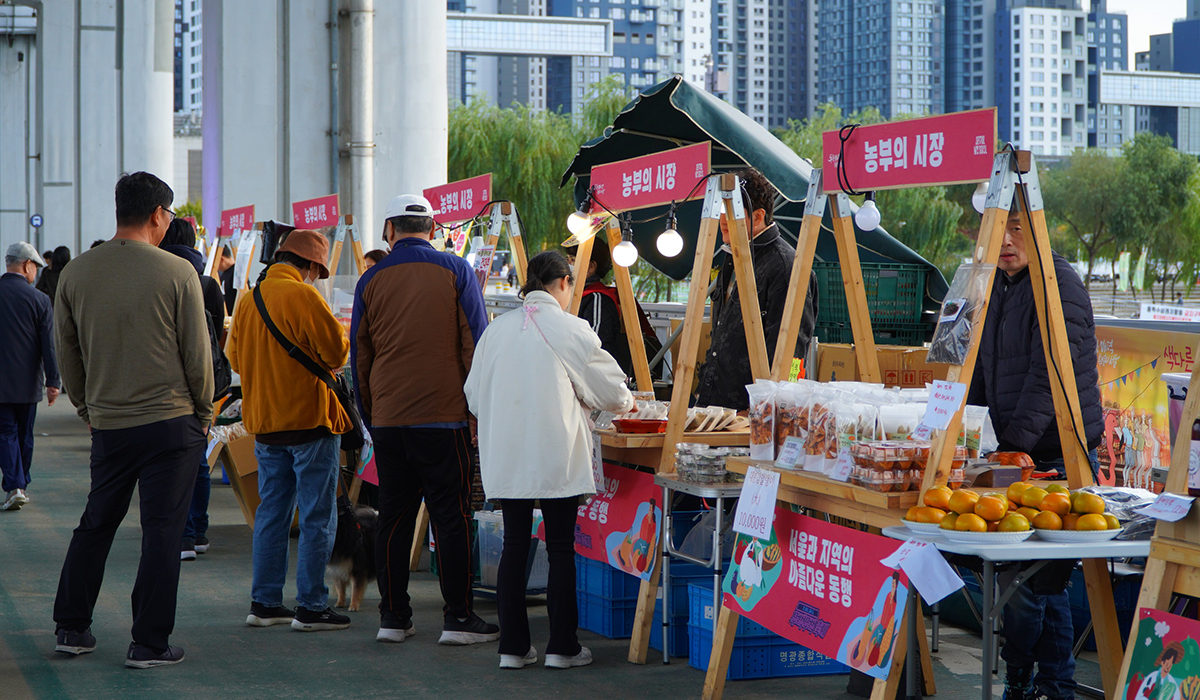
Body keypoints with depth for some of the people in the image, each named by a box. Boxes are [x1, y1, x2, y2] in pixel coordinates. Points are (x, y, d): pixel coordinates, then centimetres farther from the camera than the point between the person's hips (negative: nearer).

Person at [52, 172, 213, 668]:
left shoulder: (76, 273, 2)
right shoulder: (177, 273, -9)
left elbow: (66, 352, 10)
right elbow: (197, 353, -5)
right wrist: (203, 413, 9)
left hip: (107, 425, 4)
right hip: (171, 422, -4)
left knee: (95, 524, 18)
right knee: (162, 532, 1)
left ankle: (71, 627, 23)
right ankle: (149, 643, 3)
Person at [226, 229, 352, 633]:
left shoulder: (248, 300, 8)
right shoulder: (303, 297, -14)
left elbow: (235, 357, 17)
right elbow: (337, 352, -15)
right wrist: (334, 352, 7)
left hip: (263, 423, 7)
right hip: (309, 419, -7)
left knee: (271, 512, 14)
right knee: (318, 517, -1)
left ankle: (264, 603, 16)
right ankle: (311, 607, 1)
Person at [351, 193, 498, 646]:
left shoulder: (371, 281, 6)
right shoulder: (456, 272, -1)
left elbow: (359, 357, 12)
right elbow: (475, 344, -2)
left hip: (387, 419, 3)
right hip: (444, 417, -3)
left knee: (394, 517, 9)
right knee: (451, 516, 2)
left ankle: (393, 617, 13)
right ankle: (458, 617, 3)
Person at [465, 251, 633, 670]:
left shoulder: (497, 329, 3)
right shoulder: (570, 330, -8)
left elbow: (475, 395, 9)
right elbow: (608, 386, 1)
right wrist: (625, 403, 23)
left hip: (506, 456, 4)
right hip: (556, 454, -4)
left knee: (514, 545, 8)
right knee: (560, 547, 4)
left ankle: (513, 647, 11)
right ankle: (562, 647, 8)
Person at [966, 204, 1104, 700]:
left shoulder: (1059, 286, -13)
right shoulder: (995, 287, 15)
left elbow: (1047, 378, -20)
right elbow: (982, 374, 23)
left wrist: (1017, 445, -24)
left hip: (1058, 457, -8)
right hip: (1013, 454, 8)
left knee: (1024, 579, -8)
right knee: (1045, 582, 13)